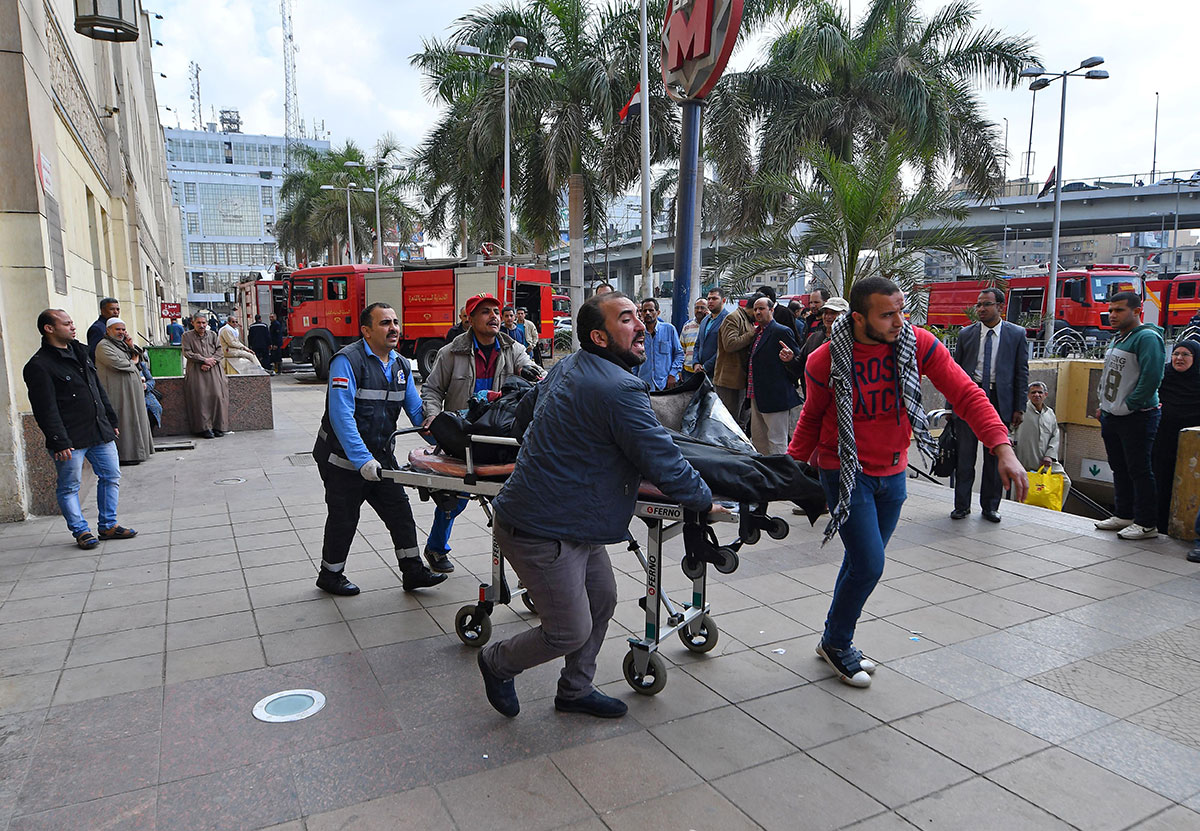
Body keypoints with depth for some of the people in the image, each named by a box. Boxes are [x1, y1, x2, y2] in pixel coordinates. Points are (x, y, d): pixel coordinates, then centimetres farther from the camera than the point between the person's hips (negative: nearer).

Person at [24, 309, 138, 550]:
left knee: (111, 477, 11)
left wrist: (111, 420, 20)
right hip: (70, 440, -7)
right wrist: (59, 442, -19)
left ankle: (108, 525, 22)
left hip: (100, 432, 8)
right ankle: (81, 531, 15)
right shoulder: (39, 366, -12)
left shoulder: (79, 352, 13)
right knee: (69, 487, 3)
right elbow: (46, 410, -15)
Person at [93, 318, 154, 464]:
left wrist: (131, 346, 2)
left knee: (133, 420, 10)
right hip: (118, 391, -9)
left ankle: (136, 451, 16)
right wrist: (131, 364, -2)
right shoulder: (104, 346, -8)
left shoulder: (122, 344, 20)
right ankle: (124, 456, -5)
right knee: (123, 421, -8)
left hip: (132, 390, 9)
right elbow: (116, 363, -20)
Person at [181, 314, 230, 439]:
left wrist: (211, 361, -10)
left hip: (213, 370, 2)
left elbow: (219, 351, 6)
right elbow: (187, 353, -3)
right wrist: (204, 360, -10)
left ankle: (218, 426, -5)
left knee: (217, 395, -11)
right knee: (200, 397, -11)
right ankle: (205, 427, -8)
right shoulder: (187, 336, 6)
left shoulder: (213, 335, 13)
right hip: (196, 371, -2)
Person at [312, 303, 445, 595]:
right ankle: (330, 575, 27)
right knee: (343, 519, 7)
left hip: (380, 456, 7)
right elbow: (341, 415, -26)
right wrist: (363, 460, -32)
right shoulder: (348, 360, -18)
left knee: (400, 512, 6)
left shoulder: (401, 365, 6)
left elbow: (416, 410, 9)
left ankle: (412, 571, 16)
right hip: (344, 459, -7)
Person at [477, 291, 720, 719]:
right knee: (571, 632, 3)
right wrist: (705, 500, -3)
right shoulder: (619, 389, -25)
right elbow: (663, 462, -20)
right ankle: (497, 662, 30)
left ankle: (576, 690, 37)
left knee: (602, 599, 21)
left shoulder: (566, 366, 6)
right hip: (544, 531, -10)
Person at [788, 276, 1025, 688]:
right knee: (868, 565, -8)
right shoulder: (826, 361, -15)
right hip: (845, 472, -4)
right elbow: (812, 418, 1)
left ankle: (838, 639, 36)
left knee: (863, 562, 14)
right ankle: (835, 643, 17)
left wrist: (1002, 447, -26)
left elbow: (965, 393, -14)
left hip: (893, 473, 4)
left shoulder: (918, 344, -11)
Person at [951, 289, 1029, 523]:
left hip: (999, 400, -1)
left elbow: (1022, 372, 4)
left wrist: (1019, 407, -1)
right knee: (964, 455, 2)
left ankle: (990, 507, 19)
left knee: (995, 457, 7)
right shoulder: (966, 334, 6)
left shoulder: (1016, 334, 3)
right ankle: (962, 506, 13)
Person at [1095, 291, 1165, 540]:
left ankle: (1147, 524, 5)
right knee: (1119, 469, 16)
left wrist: (1127, 407, -18)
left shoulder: (1147, 337, -14)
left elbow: (1151, 378, -23)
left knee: (1139, 470, -3)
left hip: (1137, 417, -9)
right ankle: (1124, 515, 26)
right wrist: (1104, 408, 15)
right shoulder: (1117, 338, 16)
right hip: (1112, 417, 9)